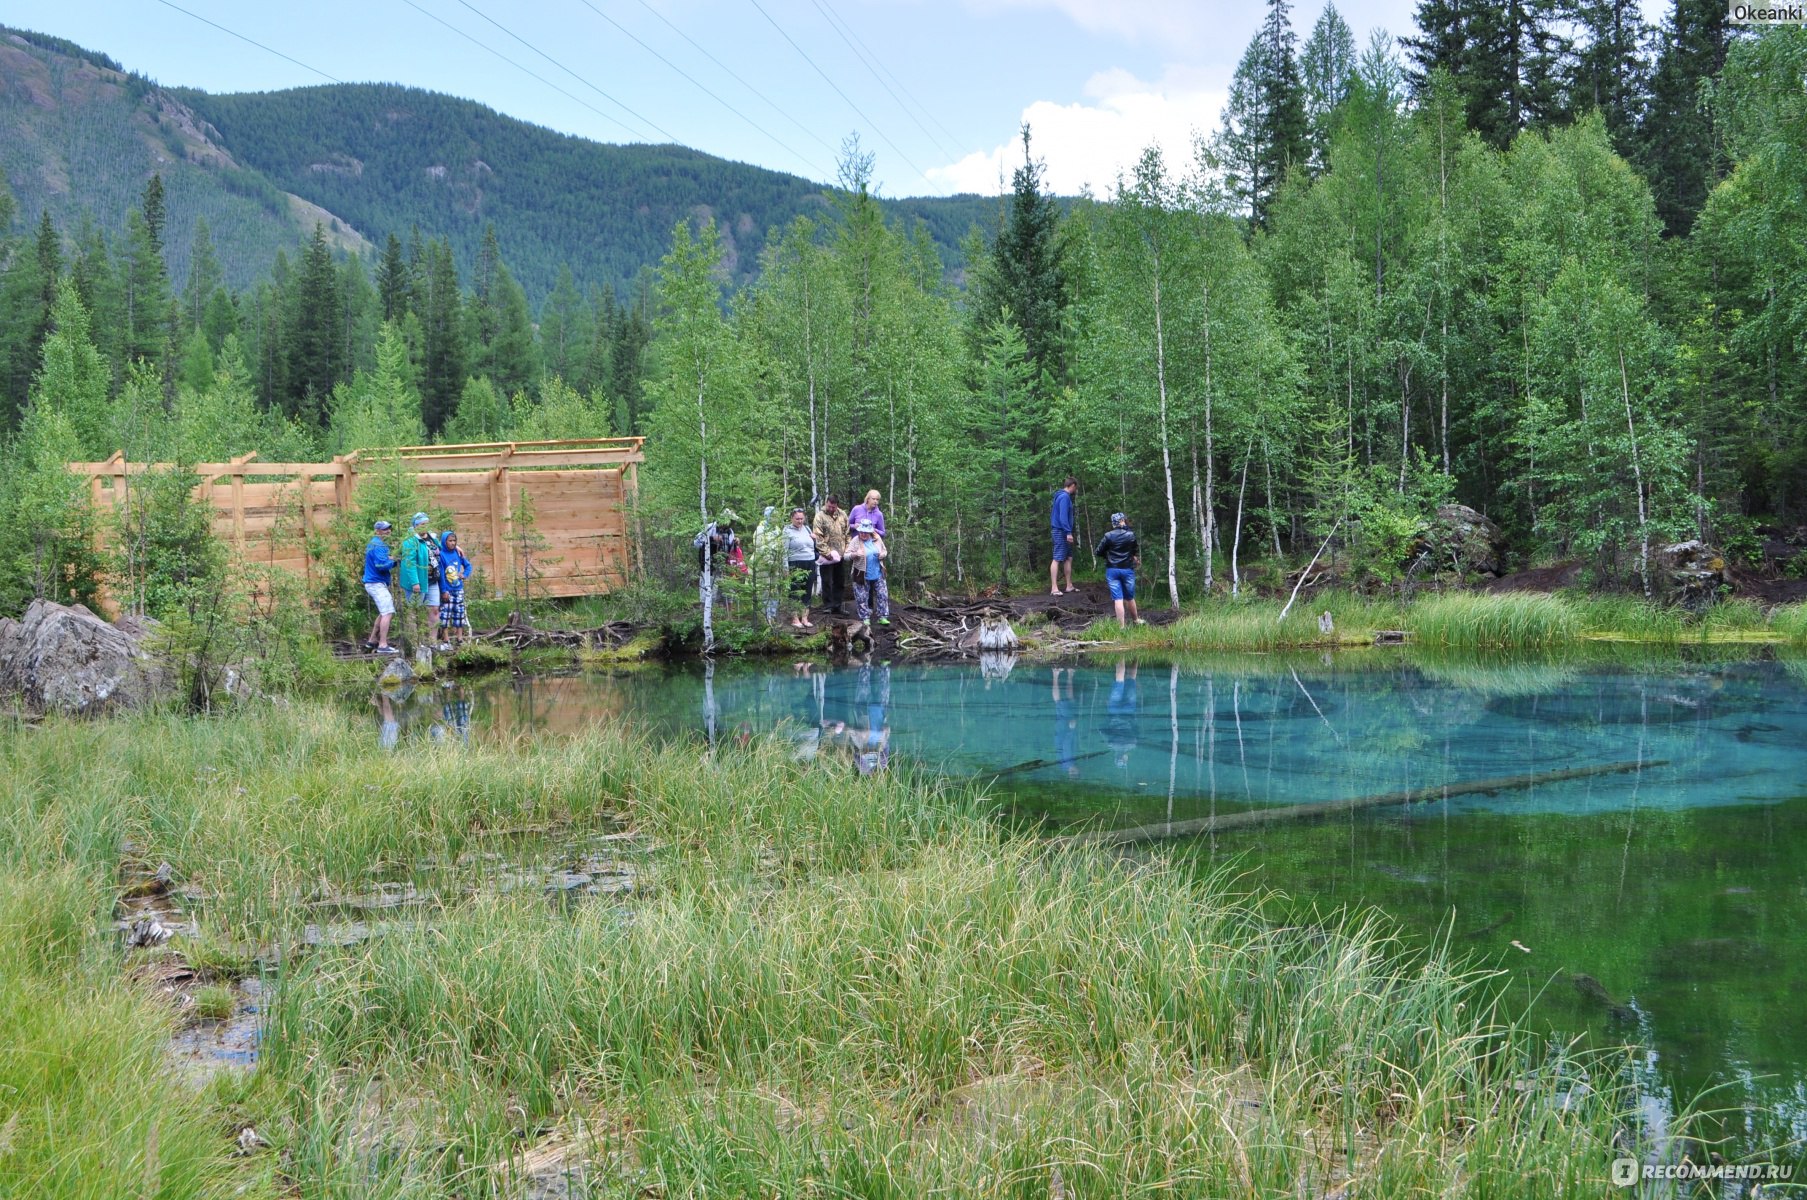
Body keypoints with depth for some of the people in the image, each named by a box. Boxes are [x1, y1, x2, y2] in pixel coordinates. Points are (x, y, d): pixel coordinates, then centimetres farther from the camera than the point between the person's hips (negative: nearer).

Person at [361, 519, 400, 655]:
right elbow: (381, 565, -24)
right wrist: (394, 562, -9)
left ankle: (372, 640, 27)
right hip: (377, 583, -11)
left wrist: (389, 559, 5)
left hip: (372, 582, 11)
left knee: (384, 613, 21)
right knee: (388, 613, -14)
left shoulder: (374, 543, 17)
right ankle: (383, 645, -18)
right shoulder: (378, 545, -15)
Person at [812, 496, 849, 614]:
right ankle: (827, 605, 5)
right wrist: (826, 552, -17)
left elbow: (847, 534, 12)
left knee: (840, 582, 11)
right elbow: (818, 537, -13)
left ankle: (837, 607, 19)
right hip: (827, 556, -5)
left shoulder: (842, 515, 7)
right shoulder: (820, 516, -8)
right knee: (827, 582, -1)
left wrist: (847, 550, 3)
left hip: (840, 555, 6)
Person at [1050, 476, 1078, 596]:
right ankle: (1054, 588, -15)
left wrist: (1073, 526, 27)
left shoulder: (1063, 496, 17)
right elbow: (1063, 516, -22)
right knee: (1057, 559, -12)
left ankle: (1069, 586, 18)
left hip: (1062, 532, 10)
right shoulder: (1064, 497, -14)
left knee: (1069, 558, 13)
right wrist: (1068, 532, -25)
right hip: (1061, 532, -10)